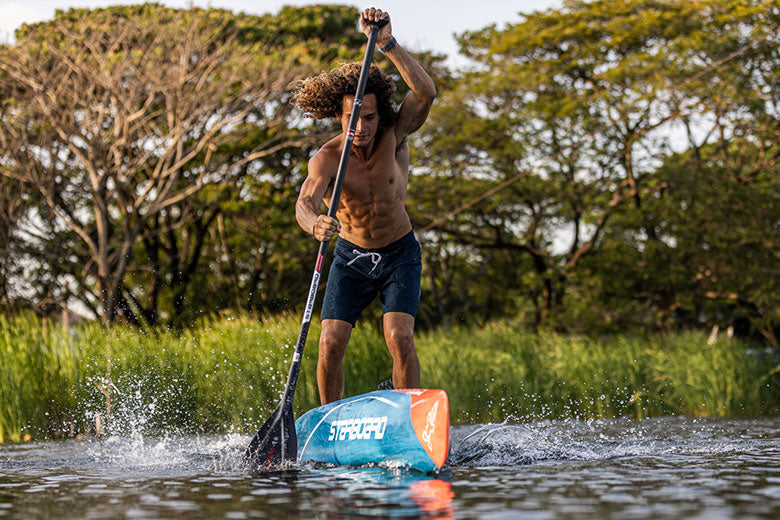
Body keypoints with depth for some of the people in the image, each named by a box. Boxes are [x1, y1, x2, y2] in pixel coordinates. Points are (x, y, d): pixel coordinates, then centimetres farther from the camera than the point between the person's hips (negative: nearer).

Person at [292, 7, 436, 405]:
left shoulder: (395, 136, -17)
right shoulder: (327, 158, -22)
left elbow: (426, 92, -35)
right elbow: (304, 202, -41)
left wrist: (388, 44, -45)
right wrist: (315, 223, -65)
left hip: (399, 255, 0)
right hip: (350, 256, 0)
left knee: (399, 337, -20)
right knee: (330, 343, -12)